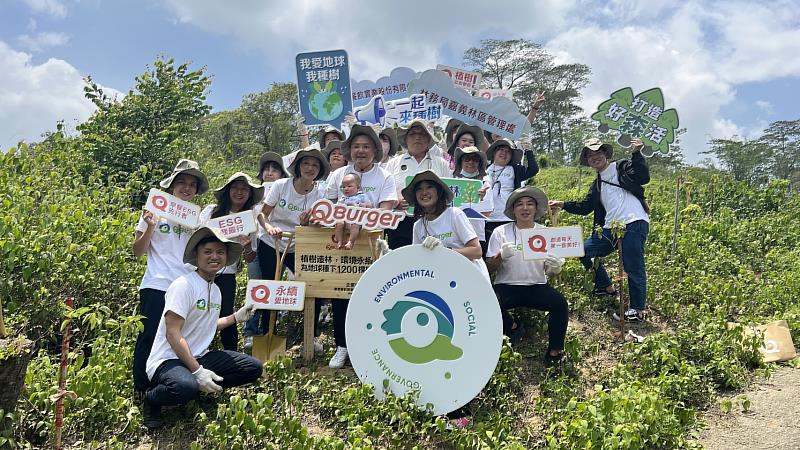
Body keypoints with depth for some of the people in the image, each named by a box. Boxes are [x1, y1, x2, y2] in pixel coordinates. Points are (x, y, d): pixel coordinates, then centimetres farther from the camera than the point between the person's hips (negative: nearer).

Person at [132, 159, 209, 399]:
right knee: (149, 337, -1)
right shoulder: (156, 210, 3)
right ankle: (140, 390, 11)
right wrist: (149, 227, -11)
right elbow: (138, 251, 3)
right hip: (157, 286, -3)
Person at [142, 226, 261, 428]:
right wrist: (197, 371, -26)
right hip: (168, 360, -8)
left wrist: (236, 317, 18)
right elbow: (173, 334, -22)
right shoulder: (184, 284, -16)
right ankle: (151, 398, -5)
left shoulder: (216, 290, 11)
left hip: (199, 357, 8)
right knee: (186, 387, -40)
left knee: (254, 368, -3)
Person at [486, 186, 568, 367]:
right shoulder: (501, 232, 2)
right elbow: (490, 267, -2)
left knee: (560, 303, -28)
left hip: (537, 286, 1)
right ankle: (512, 328, 3)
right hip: (507, 286, -1)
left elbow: (551, 271, 5)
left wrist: (555, 268, -21)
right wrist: (501, 256, -24)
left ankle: (555, 351, -7)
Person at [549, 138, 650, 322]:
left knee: (633, 267, -5)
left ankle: (637, 310, 6)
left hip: (634, 224, -8)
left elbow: (643, 177, -10)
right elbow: (585, 207, 22)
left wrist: (636, 154, -20)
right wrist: (563, 204, 13)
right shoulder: (597, 186, 24)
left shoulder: (622, 167, 5)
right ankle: (606, 287, 23)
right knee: (585, 251, 7)